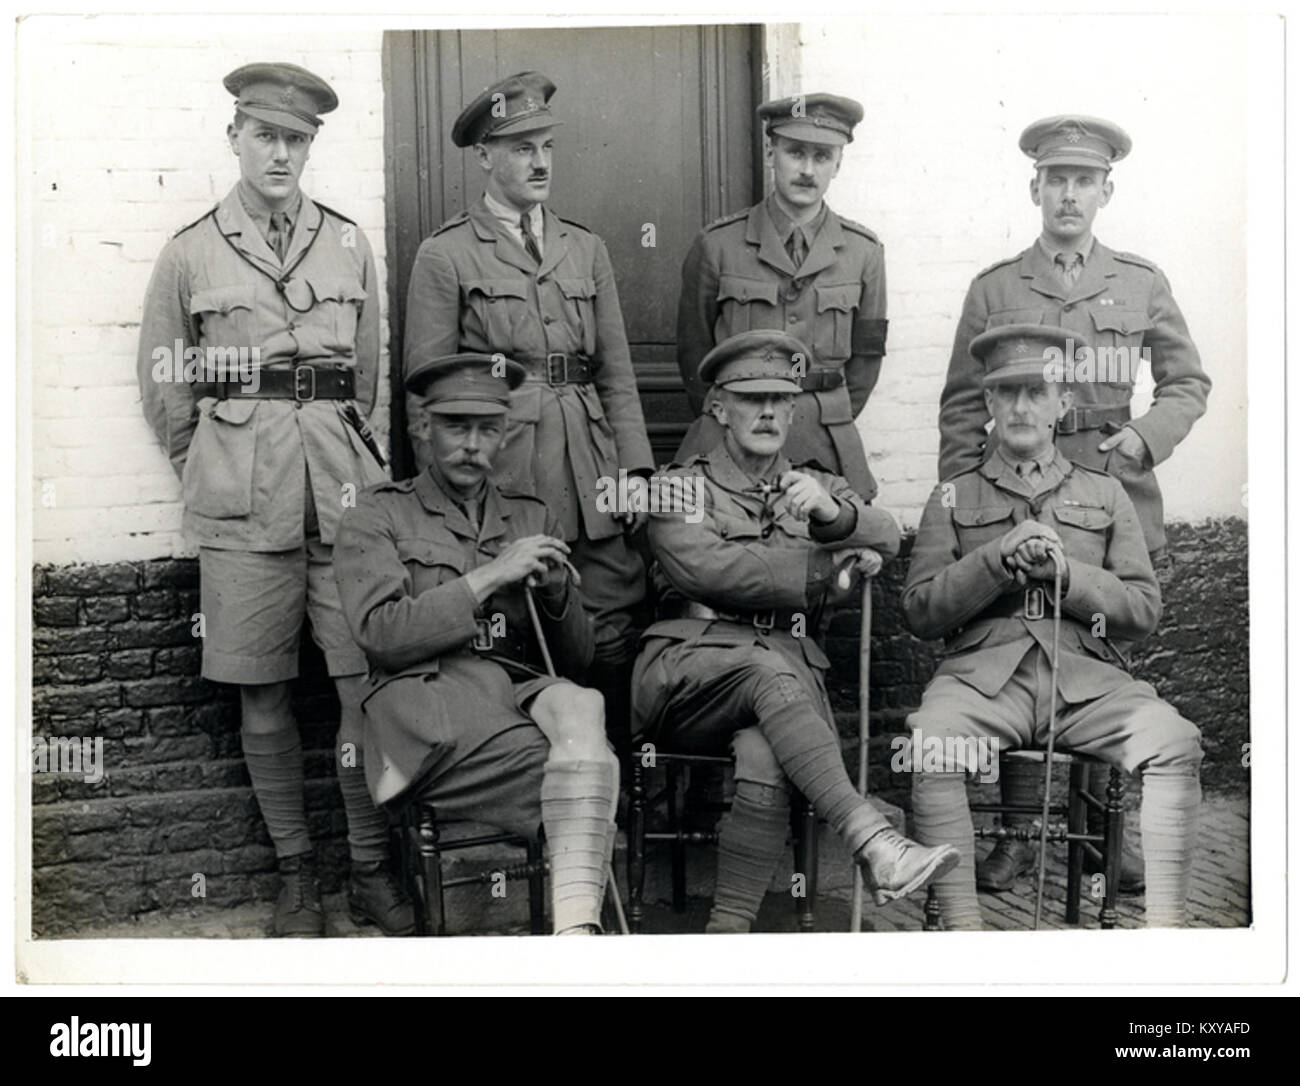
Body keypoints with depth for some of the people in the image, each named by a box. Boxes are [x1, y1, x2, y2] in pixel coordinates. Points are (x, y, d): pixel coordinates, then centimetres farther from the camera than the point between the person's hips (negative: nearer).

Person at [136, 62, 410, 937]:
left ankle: (372, 871, 13)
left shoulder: (349, 244, 10)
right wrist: (214, 472, 11)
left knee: (367, 682, -1)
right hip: (241, 504, -1)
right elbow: (164, 387, 12)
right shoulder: (190, 254, 6)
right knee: (262, 693, 4)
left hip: (342, 485, 1)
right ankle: (296, 871, 18)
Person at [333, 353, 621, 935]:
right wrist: (490, 576, -8)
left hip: (525, 690, 4)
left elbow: (577, 658, 22)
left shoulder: (531, 516, 25)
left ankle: (575, 926, -42)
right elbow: (380, 634, -5)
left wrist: (557, 594, -1)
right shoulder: (376, 516, 13)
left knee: (581, 706, -35)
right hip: (427, 701, -3)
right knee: (591, 768, -31)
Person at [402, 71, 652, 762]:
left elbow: (617, 372, 14)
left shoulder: (585, 250, 16)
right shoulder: (445, 256, 3)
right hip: (499, 467, -3)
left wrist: (634, 469, 4)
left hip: (592, 472, 4)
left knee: (614, 638, 1)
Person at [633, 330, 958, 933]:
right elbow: (700, 567, -8)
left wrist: (831, 512, -19)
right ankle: (873, 844, -46)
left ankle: (730, 928, -29)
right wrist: (825, 565, -6)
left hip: (790, 670, 2)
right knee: (769, 667, -36)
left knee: (765, 757, -32)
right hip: (688, 669, -2)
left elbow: (886, 538, 3)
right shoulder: (682, 484, 14)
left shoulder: (817, 487, 25)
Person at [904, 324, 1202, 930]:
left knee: (1176, 742, -28)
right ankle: (959, 922, -28)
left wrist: (1067, 572, -4)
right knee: (931, 740, -34)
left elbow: (1144, 612, 13)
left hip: (1087, 677, 1)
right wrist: (997, 559, -6)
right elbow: (919, 613, 8)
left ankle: (1163, 921, -24)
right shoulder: (953, 498, 19)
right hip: (984, 674, -1)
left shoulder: (1105, 495, 21)